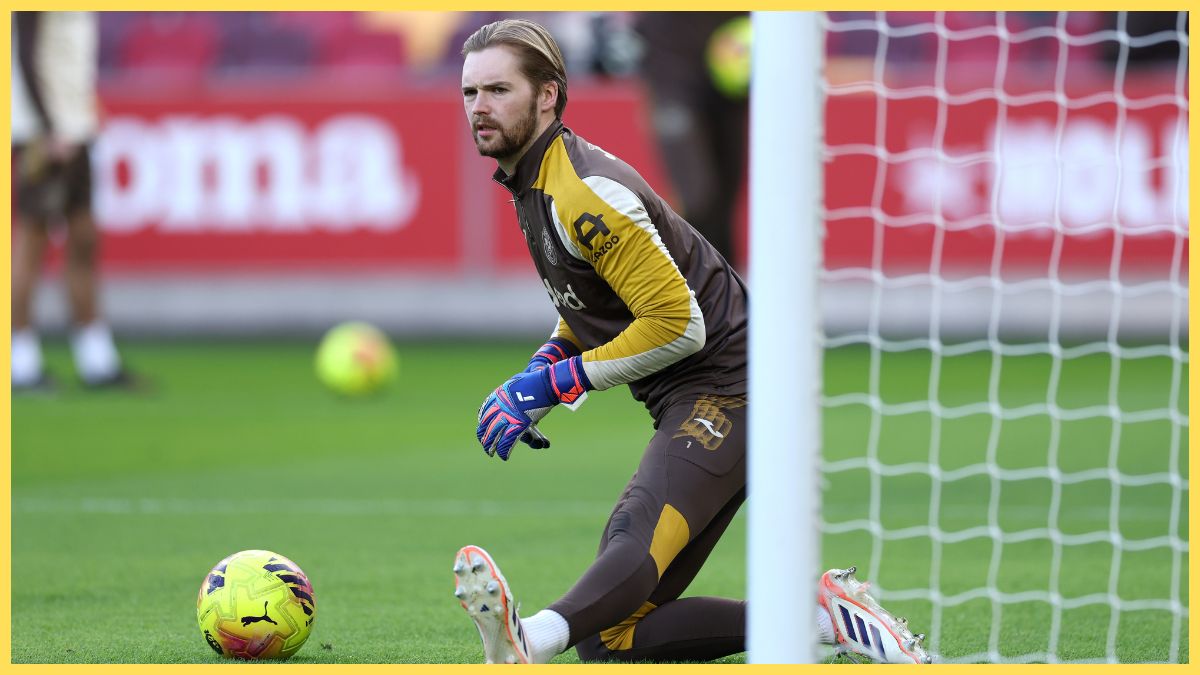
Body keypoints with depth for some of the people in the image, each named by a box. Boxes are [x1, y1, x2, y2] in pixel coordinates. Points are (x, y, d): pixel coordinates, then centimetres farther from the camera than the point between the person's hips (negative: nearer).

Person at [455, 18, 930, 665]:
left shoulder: (585, 194, -16)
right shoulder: (532, 184, 15)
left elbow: (677, 325, -20)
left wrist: (555, 382, -13)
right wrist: (537, 376, 10)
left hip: (724, 387, -10)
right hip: (686, 408, 10)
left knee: (637, 539, -39)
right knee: (608, 638, 0)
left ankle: (528, 638, -68)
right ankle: (815, 613, -5)